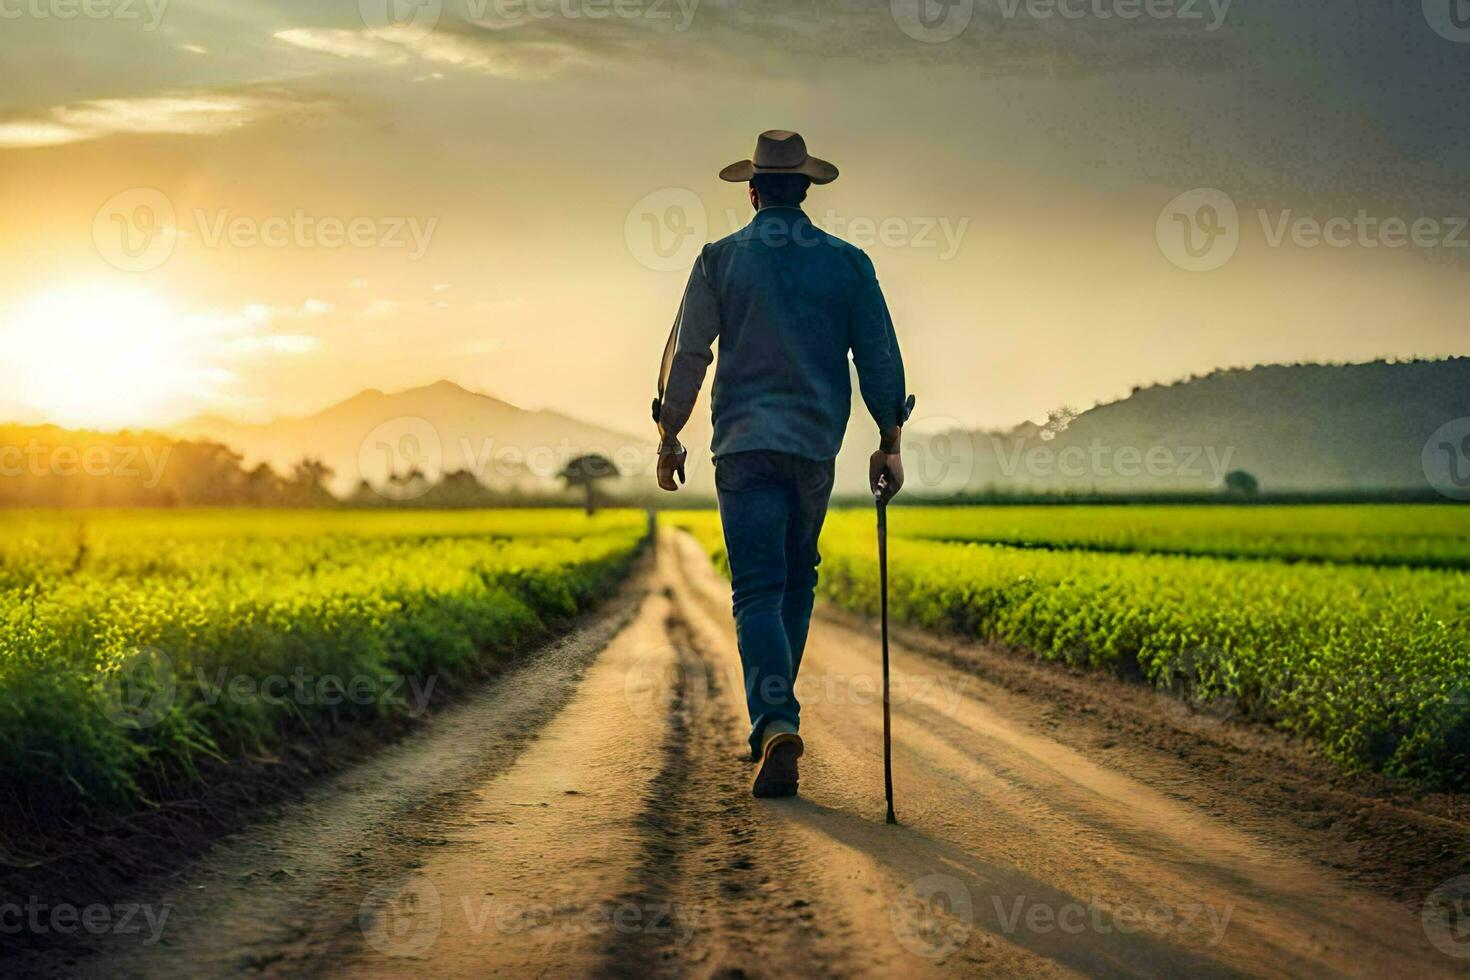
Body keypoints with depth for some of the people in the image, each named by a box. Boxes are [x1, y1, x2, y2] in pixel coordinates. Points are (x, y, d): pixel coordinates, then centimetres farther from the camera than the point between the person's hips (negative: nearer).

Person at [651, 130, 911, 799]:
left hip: (745, 443, -2)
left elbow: (687, 353, 0)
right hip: (816, 443, 2)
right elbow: (879, 358, 3)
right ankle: (773, 713, 24)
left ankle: (776, 724, -24)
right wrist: (889, 442, 11)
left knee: (758, 588, -5)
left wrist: (669, 437, 9)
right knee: (798, 578, 19)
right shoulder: (847, 263, 4)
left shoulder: (721, 259, 0)